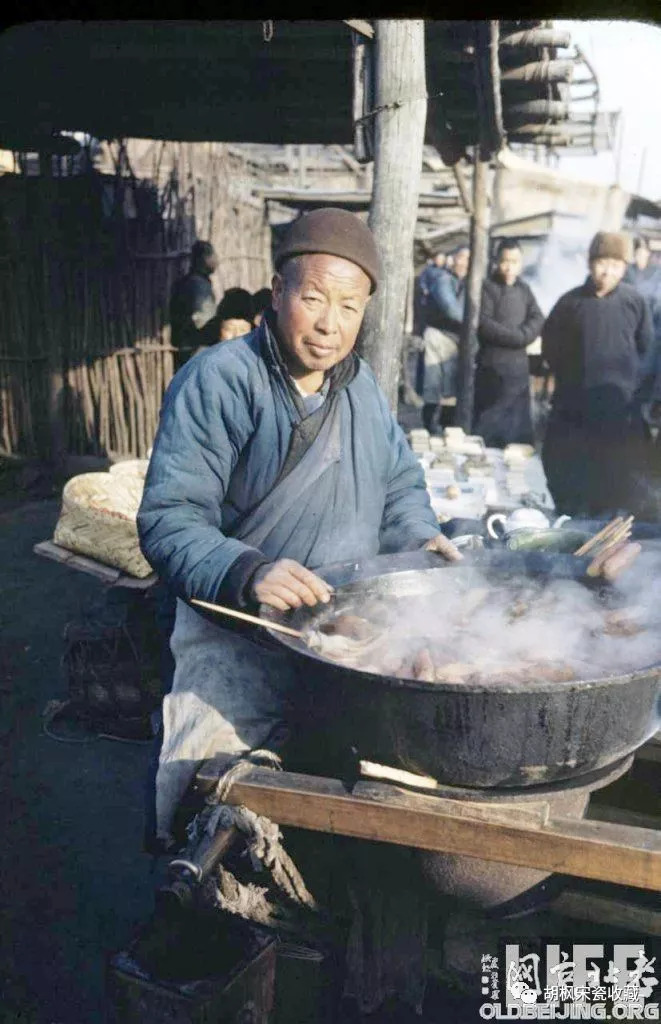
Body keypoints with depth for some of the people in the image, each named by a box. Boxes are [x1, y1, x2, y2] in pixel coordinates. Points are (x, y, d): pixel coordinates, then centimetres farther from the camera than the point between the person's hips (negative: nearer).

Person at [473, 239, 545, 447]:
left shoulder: (524, 289, 13)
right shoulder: (487, 288, -4)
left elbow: (538, 320, 5)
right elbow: (484, 325, -14)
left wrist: (523, 335, -15)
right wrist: (517, 337, -13)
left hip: (519, 364, 5)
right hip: (493, 365, -5)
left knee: (519, 423, 9)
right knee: (489, 423, -2)